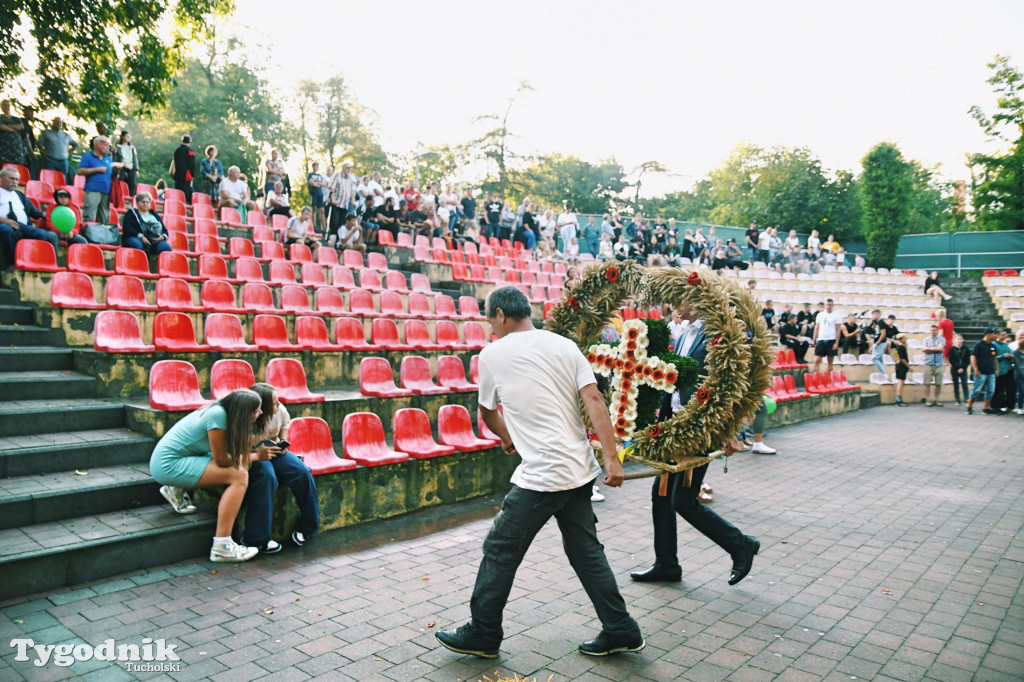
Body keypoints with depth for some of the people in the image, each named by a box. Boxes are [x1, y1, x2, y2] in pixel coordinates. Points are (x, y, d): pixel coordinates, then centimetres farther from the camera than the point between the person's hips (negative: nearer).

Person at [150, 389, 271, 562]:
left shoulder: (224, 411, 3)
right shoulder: (217, 415, -22)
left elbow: (231, 454, 3)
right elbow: (221, 460, -16)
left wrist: (257, 452, -6)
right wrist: (256, 456, -7)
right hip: (168, 465, -9)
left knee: (240, 464, 4)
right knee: (239, 476, -19)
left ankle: (177, 489, 12)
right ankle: (221, 547, -22)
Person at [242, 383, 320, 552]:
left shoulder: (280, 411, -9)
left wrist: (283, 443, -3)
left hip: (274, 450, 6)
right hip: (251, 456, -5)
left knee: (302, 473, -17)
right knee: (266, 476, -36)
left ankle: (306, 527, 2)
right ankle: (255, 538, -26)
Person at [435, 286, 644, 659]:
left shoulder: (493, 353, -3)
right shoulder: (565, 345, 6)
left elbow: (487, 411, 13)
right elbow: (594, 399, -5)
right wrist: (612, 458, -7)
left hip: (540, 475, -6)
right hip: (580, 471, 6)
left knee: (500, 551, 10)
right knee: (586, 551, 18)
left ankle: (482, 634, 24)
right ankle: (621, 631, 25)